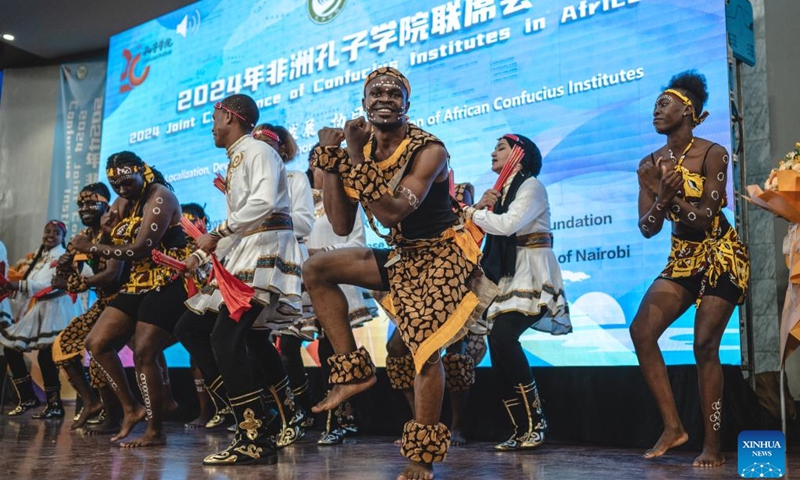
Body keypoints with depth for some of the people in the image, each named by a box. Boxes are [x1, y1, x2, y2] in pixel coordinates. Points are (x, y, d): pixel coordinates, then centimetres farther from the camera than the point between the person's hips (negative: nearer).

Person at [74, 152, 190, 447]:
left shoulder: (160, 196, -12)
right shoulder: (123, 203, 15)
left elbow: (141, 249, -20)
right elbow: (115, 248, 16)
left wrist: (91, 247, -10)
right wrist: (106, 229, -6)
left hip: (166, 284, -9)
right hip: (137, 284, 9)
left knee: (144, 353, -13)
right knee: (97, 343, 4)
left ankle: (155, 431, -2)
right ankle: (131, 408, 13)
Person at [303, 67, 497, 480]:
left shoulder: (428, 150, -17)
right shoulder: (361, 149, 1)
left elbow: (393, 213, -31)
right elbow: (342, 226, -5)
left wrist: (357, 160, -34)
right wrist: (330, 162, -11)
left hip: (440, 257, -7)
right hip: (400, 257, 7)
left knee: (424, 349, -17)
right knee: (316, 270, -1)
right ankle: (353, 369, 0)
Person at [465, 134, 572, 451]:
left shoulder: (531, 186, -3)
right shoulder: (502, 191, 20)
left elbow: (507, 224, -19)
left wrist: (472, 211, -6)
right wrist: (481, 206, -2)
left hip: (532, 276, -8)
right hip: (506, 277, 8)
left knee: (502, 335, -25)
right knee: (499, 342, -4)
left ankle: (534, 422, -18)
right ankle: (524, 428, 3)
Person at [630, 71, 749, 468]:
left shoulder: (713, 154, -12)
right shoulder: (650, 165, 2)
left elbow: (705, 219, -17)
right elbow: (647, 228, -4)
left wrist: (673, 194, -26)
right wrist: (663, 196, -21)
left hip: (721, 256, -5)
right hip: (682, 259, 5)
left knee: (705, 345, -12)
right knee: (641, 330, -11)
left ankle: (713, 446, -1)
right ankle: (673, 426, -4)